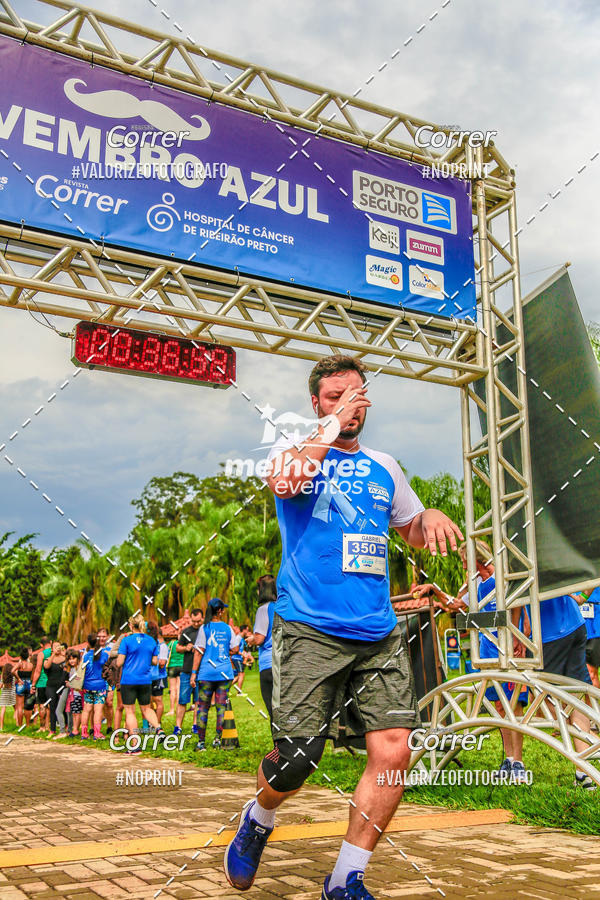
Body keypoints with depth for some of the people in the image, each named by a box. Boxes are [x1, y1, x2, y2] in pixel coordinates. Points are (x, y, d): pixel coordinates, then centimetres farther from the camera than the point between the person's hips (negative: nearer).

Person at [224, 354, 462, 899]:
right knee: (296, 760, -7)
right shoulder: (293, 448, 6)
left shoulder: (384, 467, 19)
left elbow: (411, 530, 29)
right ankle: (258, 822, 29)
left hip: (380, 635, 4)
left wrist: (430, 517, 6)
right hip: (309, 630, -4)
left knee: (393, 750, -7)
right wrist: (333, 425, -12)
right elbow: (286, 480, -19)